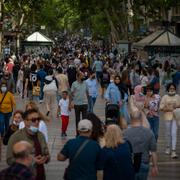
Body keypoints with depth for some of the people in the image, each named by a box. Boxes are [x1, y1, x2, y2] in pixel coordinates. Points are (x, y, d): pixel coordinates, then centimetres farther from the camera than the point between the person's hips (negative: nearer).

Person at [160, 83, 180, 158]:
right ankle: (168, 148, 31)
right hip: (167, 116, 0)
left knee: (174, 133, -8)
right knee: (168, 133, 10)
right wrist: (169, 109, -15)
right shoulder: (165, 97, 1)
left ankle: (173, 151, -11)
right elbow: (161, 107, -4)